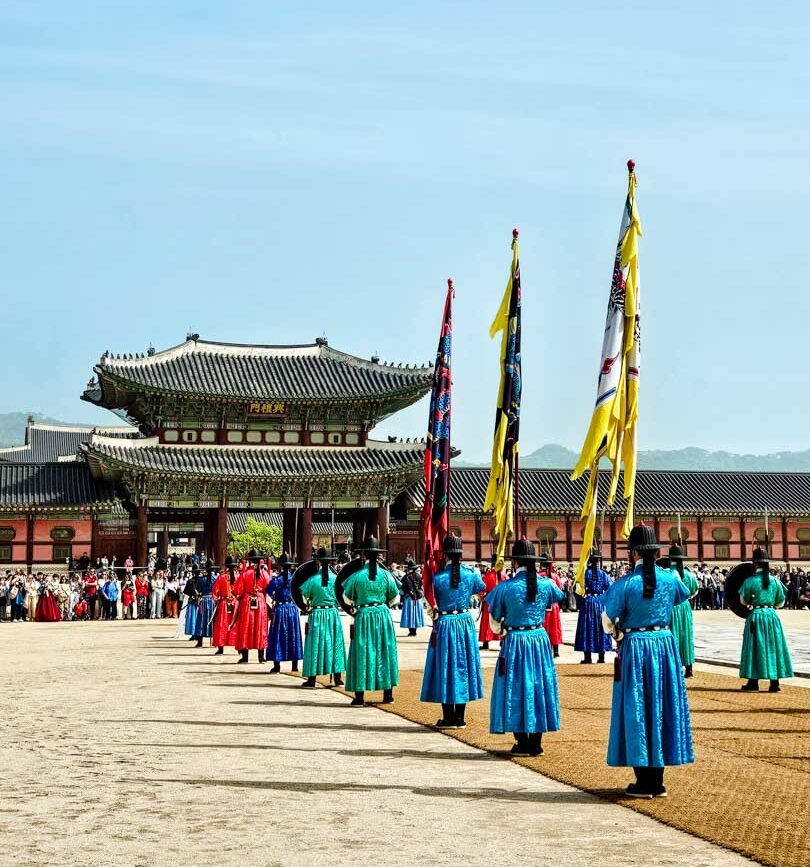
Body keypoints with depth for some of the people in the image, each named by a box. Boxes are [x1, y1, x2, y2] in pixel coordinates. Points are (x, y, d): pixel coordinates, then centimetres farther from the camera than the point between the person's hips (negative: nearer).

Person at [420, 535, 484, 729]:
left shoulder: (438, 577, -14)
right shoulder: (470, 573, -4)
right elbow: (480, 588, 17)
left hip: (444, 624, -3)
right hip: (466, 622, 3)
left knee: (446, 667, 5)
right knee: (463, 664, 11)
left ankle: (448, 718, 7)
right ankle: (460, 718, 15)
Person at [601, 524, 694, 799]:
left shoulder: (623, 584, -13)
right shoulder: (670, 577, -1)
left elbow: (608, 621, -5)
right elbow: (684, 595, 23)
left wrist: (616, 632, 17)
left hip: (634, 648, -4)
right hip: (665, 645, 4)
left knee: (637, 710, 4)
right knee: (662, 707, 11)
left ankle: (644, 783, 6)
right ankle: (657, 782, 16)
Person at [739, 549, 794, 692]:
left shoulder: (750, 581, -9)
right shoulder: (775, 581, 0)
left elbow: (743, 601, -2)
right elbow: (781, 602, 6)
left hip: (756, 616, -3)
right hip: (772, 615, 3)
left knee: (756, 647, 4)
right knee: (773, 648, 8)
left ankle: (753, 683, 6)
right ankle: (774, 683, 7)